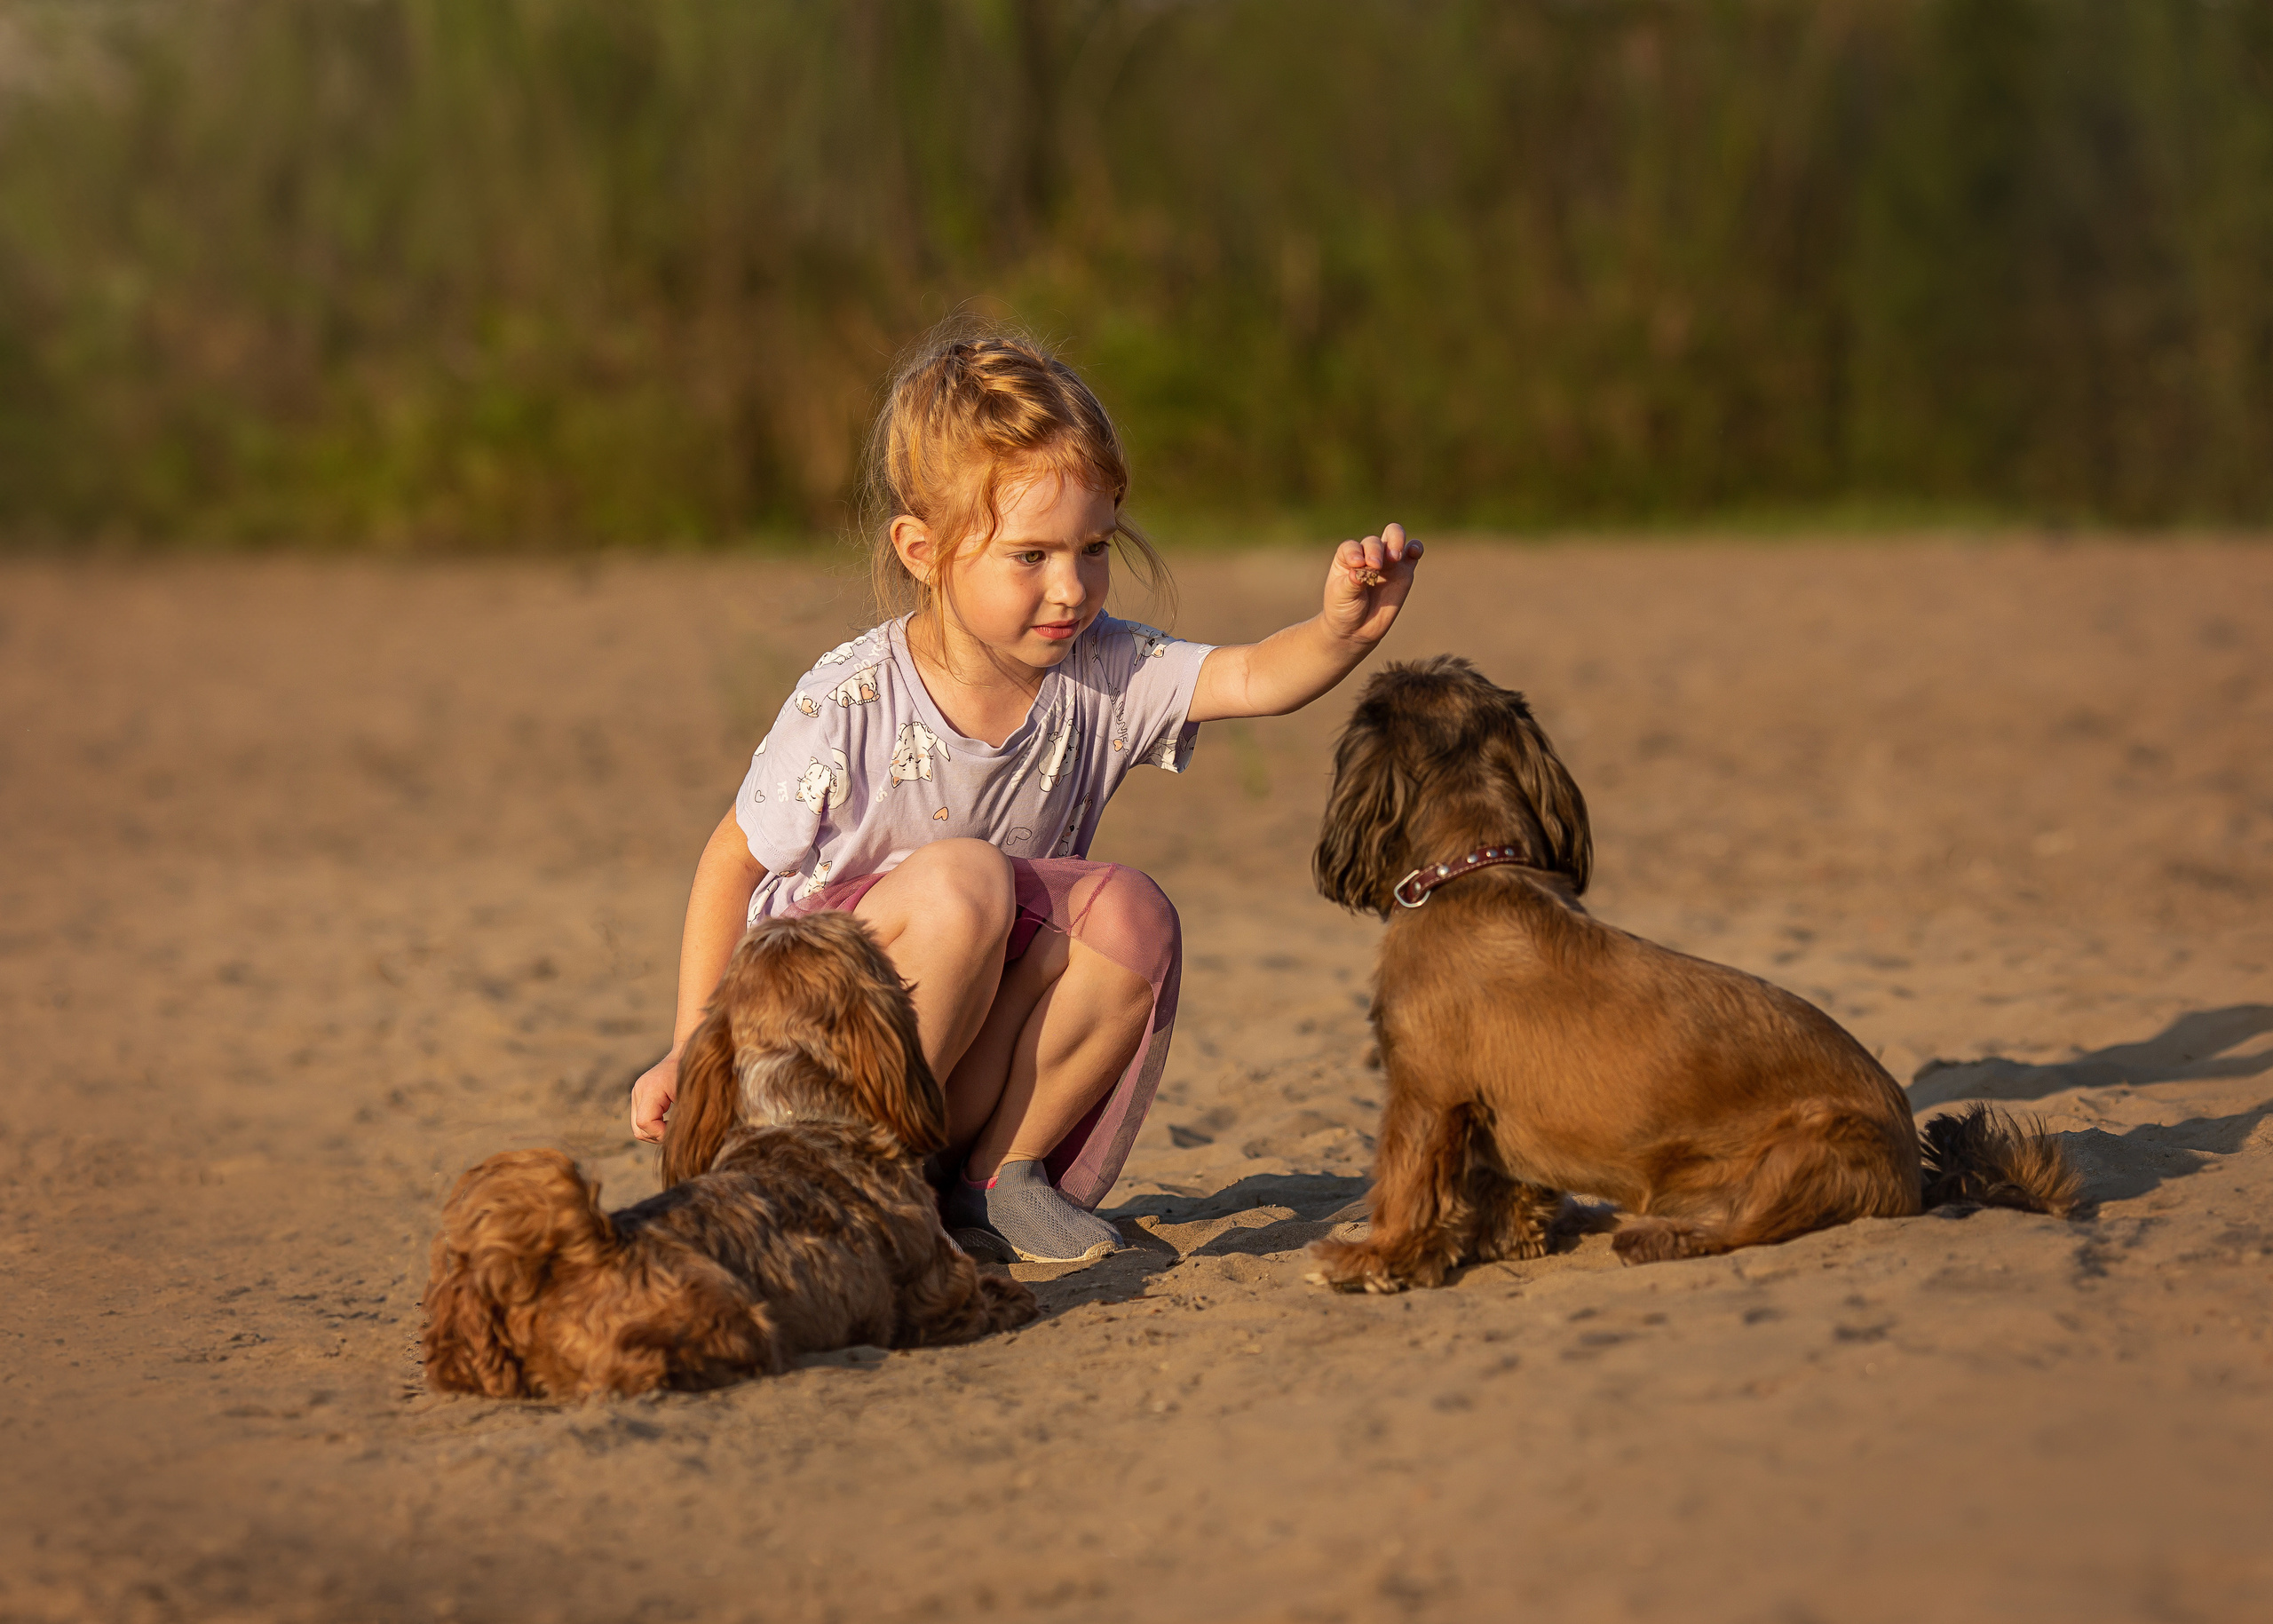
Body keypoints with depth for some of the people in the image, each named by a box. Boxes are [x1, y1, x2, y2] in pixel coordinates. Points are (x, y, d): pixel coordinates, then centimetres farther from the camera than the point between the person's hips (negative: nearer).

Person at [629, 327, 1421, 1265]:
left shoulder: (1101, 674, -7)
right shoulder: (848, 705, -17)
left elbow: (1255, 678, -21)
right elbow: (733, 862, -6)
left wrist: (1341, 632, -44)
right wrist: (694, 1049, -5)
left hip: (1000, 1064, 4)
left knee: (1128, 916, -24)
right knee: (962, 877, -32)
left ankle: (1003, 1170, -5)